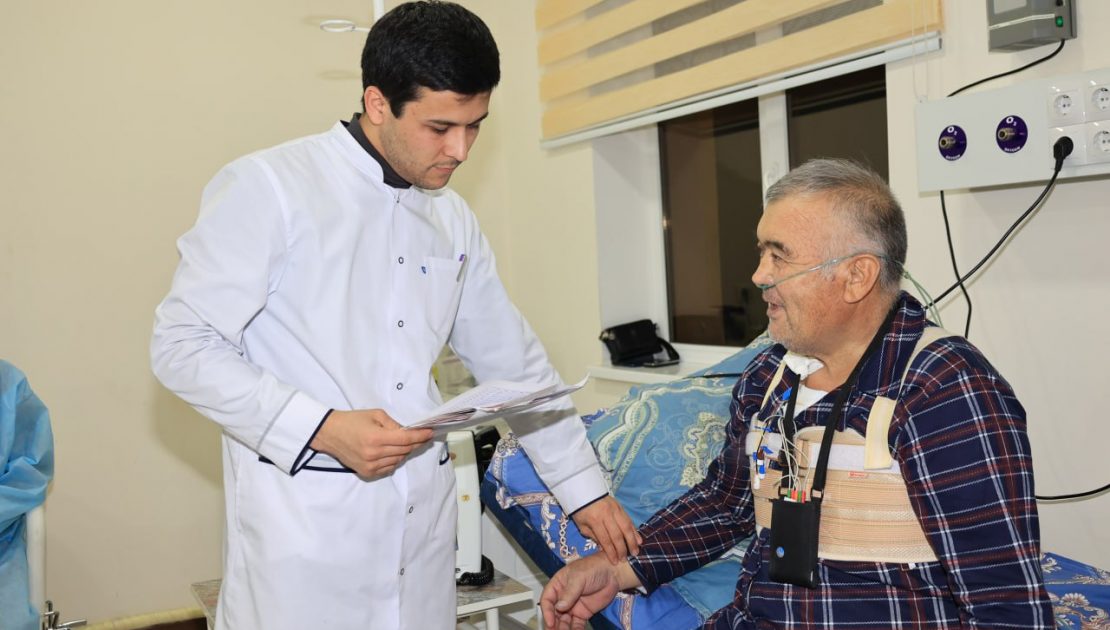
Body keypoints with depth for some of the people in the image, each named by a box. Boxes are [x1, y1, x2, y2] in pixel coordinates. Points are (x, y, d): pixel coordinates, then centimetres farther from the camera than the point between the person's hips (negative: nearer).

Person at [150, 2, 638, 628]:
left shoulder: (454, 220, 10)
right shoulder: (268, 187, -7)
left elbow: (515, 362, 15)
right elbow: (183, 345, -9)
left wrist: (586, 487, 15)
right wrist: (322, 428, -18)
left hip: (423, 524, 5)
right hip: (304, 524, -5)